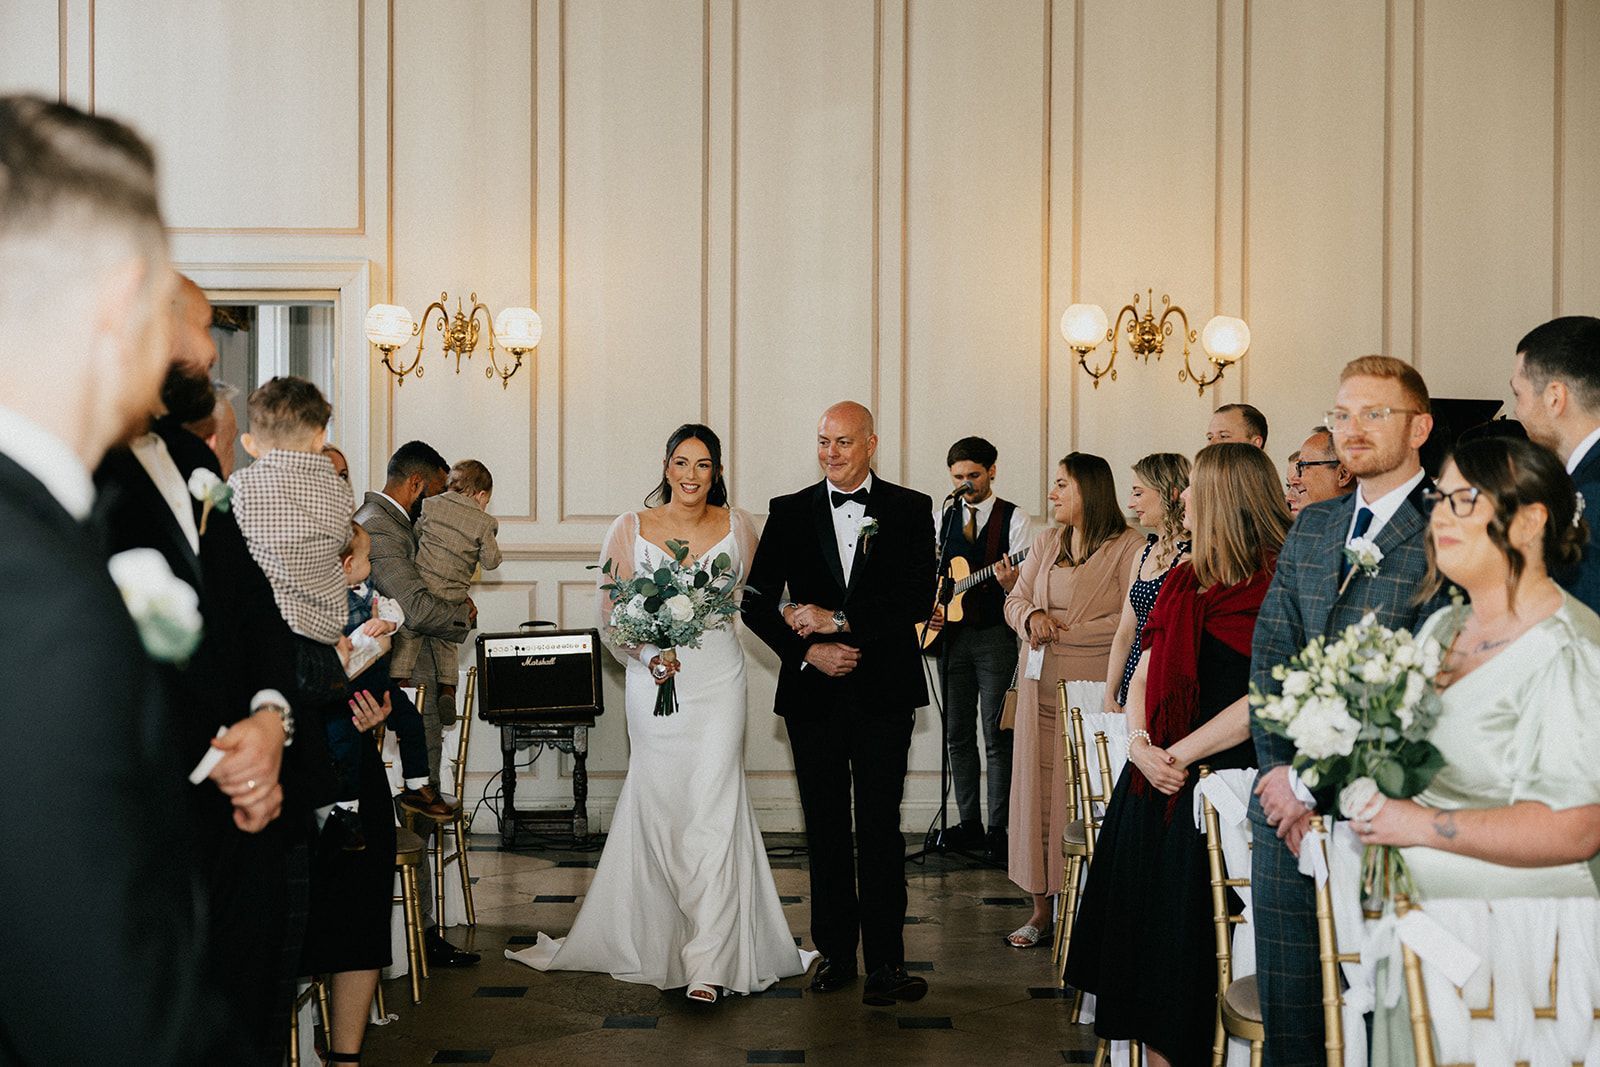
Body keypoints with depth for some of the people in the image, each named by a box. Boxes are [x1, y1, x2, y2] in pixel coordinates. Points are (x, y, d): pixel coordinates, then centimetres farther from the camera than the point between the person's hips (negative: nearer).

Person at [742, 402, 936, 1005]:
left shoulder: (910, 511, 2)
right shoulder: (789, 513, 6)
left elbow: (918, 599, -9)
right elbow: (757, 602, 3)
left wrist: (840, 622, -14)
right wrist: (808, 650, -10)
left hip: (883, 692, -2)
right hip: (814, 694, 2)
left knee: (880, 829, -3)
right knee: (825, 829, 8)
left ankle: (885, 963, 1)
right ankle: (835, 952, 17)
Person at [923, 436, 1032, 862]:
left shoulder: (1015, 519, -2)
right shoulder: (942, 517, 11)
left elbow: (1025, 585, -6)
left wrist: (1010, 583, -28)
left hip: (996, 635, -4)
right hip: (950, 633, 5)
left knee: (997, 735, -5)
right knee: (958, 733, 8)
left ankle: (998, 829, -1)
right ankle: (969, 823, 17)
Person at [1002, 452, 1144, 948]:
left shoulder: (1128, 547, -5)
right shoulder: (1047, 542, 15)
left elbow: (1132, 621, -13)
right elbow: (1016, 599, 15)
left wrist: (1066, 632, -12)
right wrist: (1032, 617, -7)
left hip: (1093, 685, -6)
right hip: (1041, 685, 6)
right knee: (1037, 791, 4)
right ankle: (1042, 907, 10)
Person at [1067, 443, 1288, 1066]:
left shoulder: (1277, 584, -10)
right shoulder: (1186, 577, 15)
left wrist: (1179, 755, -16)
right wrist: (1140, 743, -5)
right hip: (1152, 783, 7)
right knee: (1141, 942, 9)